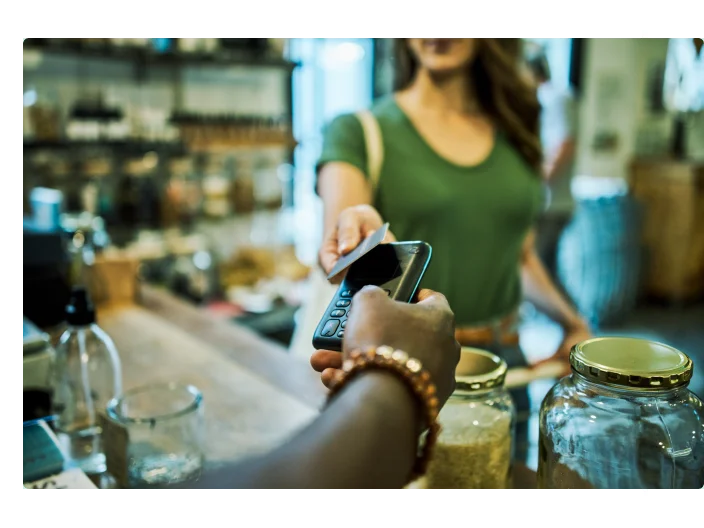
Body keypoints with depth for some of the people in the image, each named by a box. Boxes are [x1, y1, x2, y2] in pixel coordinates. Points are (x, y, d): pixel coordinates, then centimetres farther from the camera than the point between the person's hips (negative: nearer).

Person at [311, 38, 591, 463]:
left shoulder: (515, 132, 7)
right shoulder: (360, 131, -5)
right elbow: (339, 215, -24)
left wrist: (573, 322, 7)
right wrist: (359, 231, -45)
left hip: (504, 363, 4)